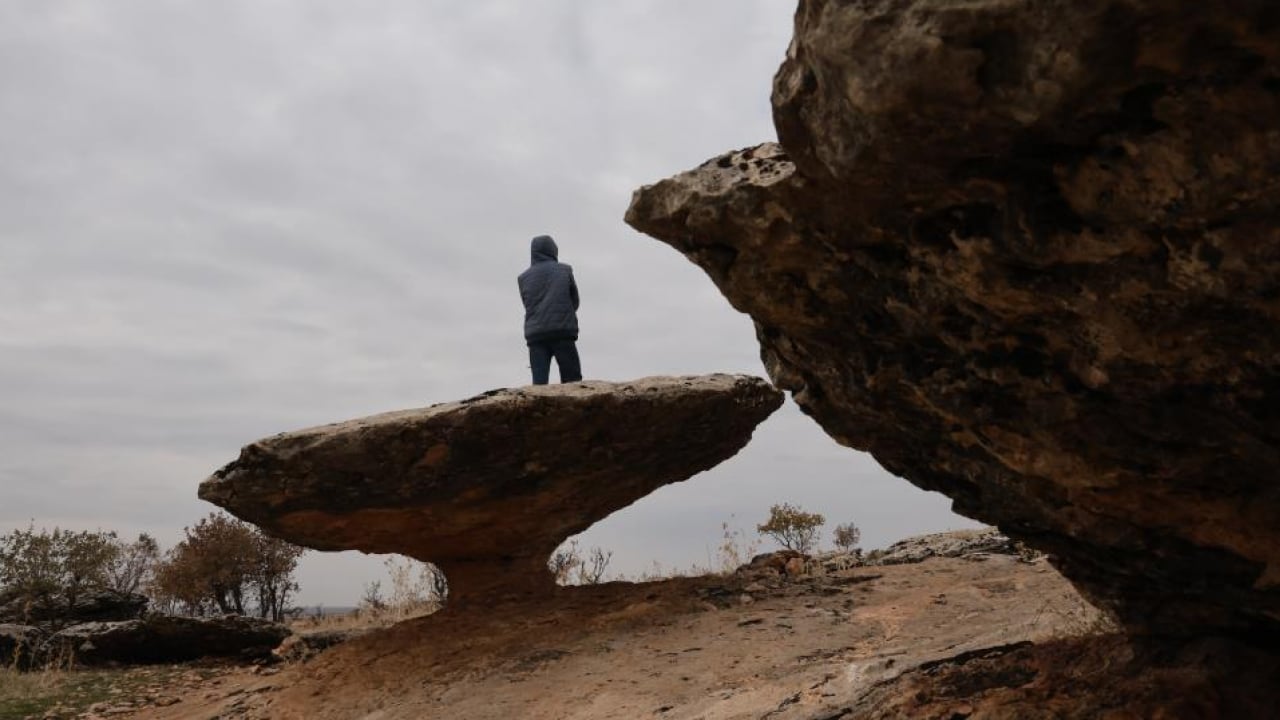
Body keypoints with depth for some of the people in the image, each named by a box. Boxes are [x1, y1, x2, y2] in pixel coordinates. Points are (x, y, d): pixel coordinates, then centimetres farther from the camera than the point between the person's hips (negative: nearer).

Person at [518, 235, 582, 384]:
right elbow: (575, 302, 12)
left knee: (539, 383, -3)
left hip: (535, 335, 2)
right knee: (572, 381, 1)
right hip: (563, 331, -2)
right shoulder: (565, 270, 8)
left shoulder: (524, 277, 12)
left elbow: (529, 305, 13)